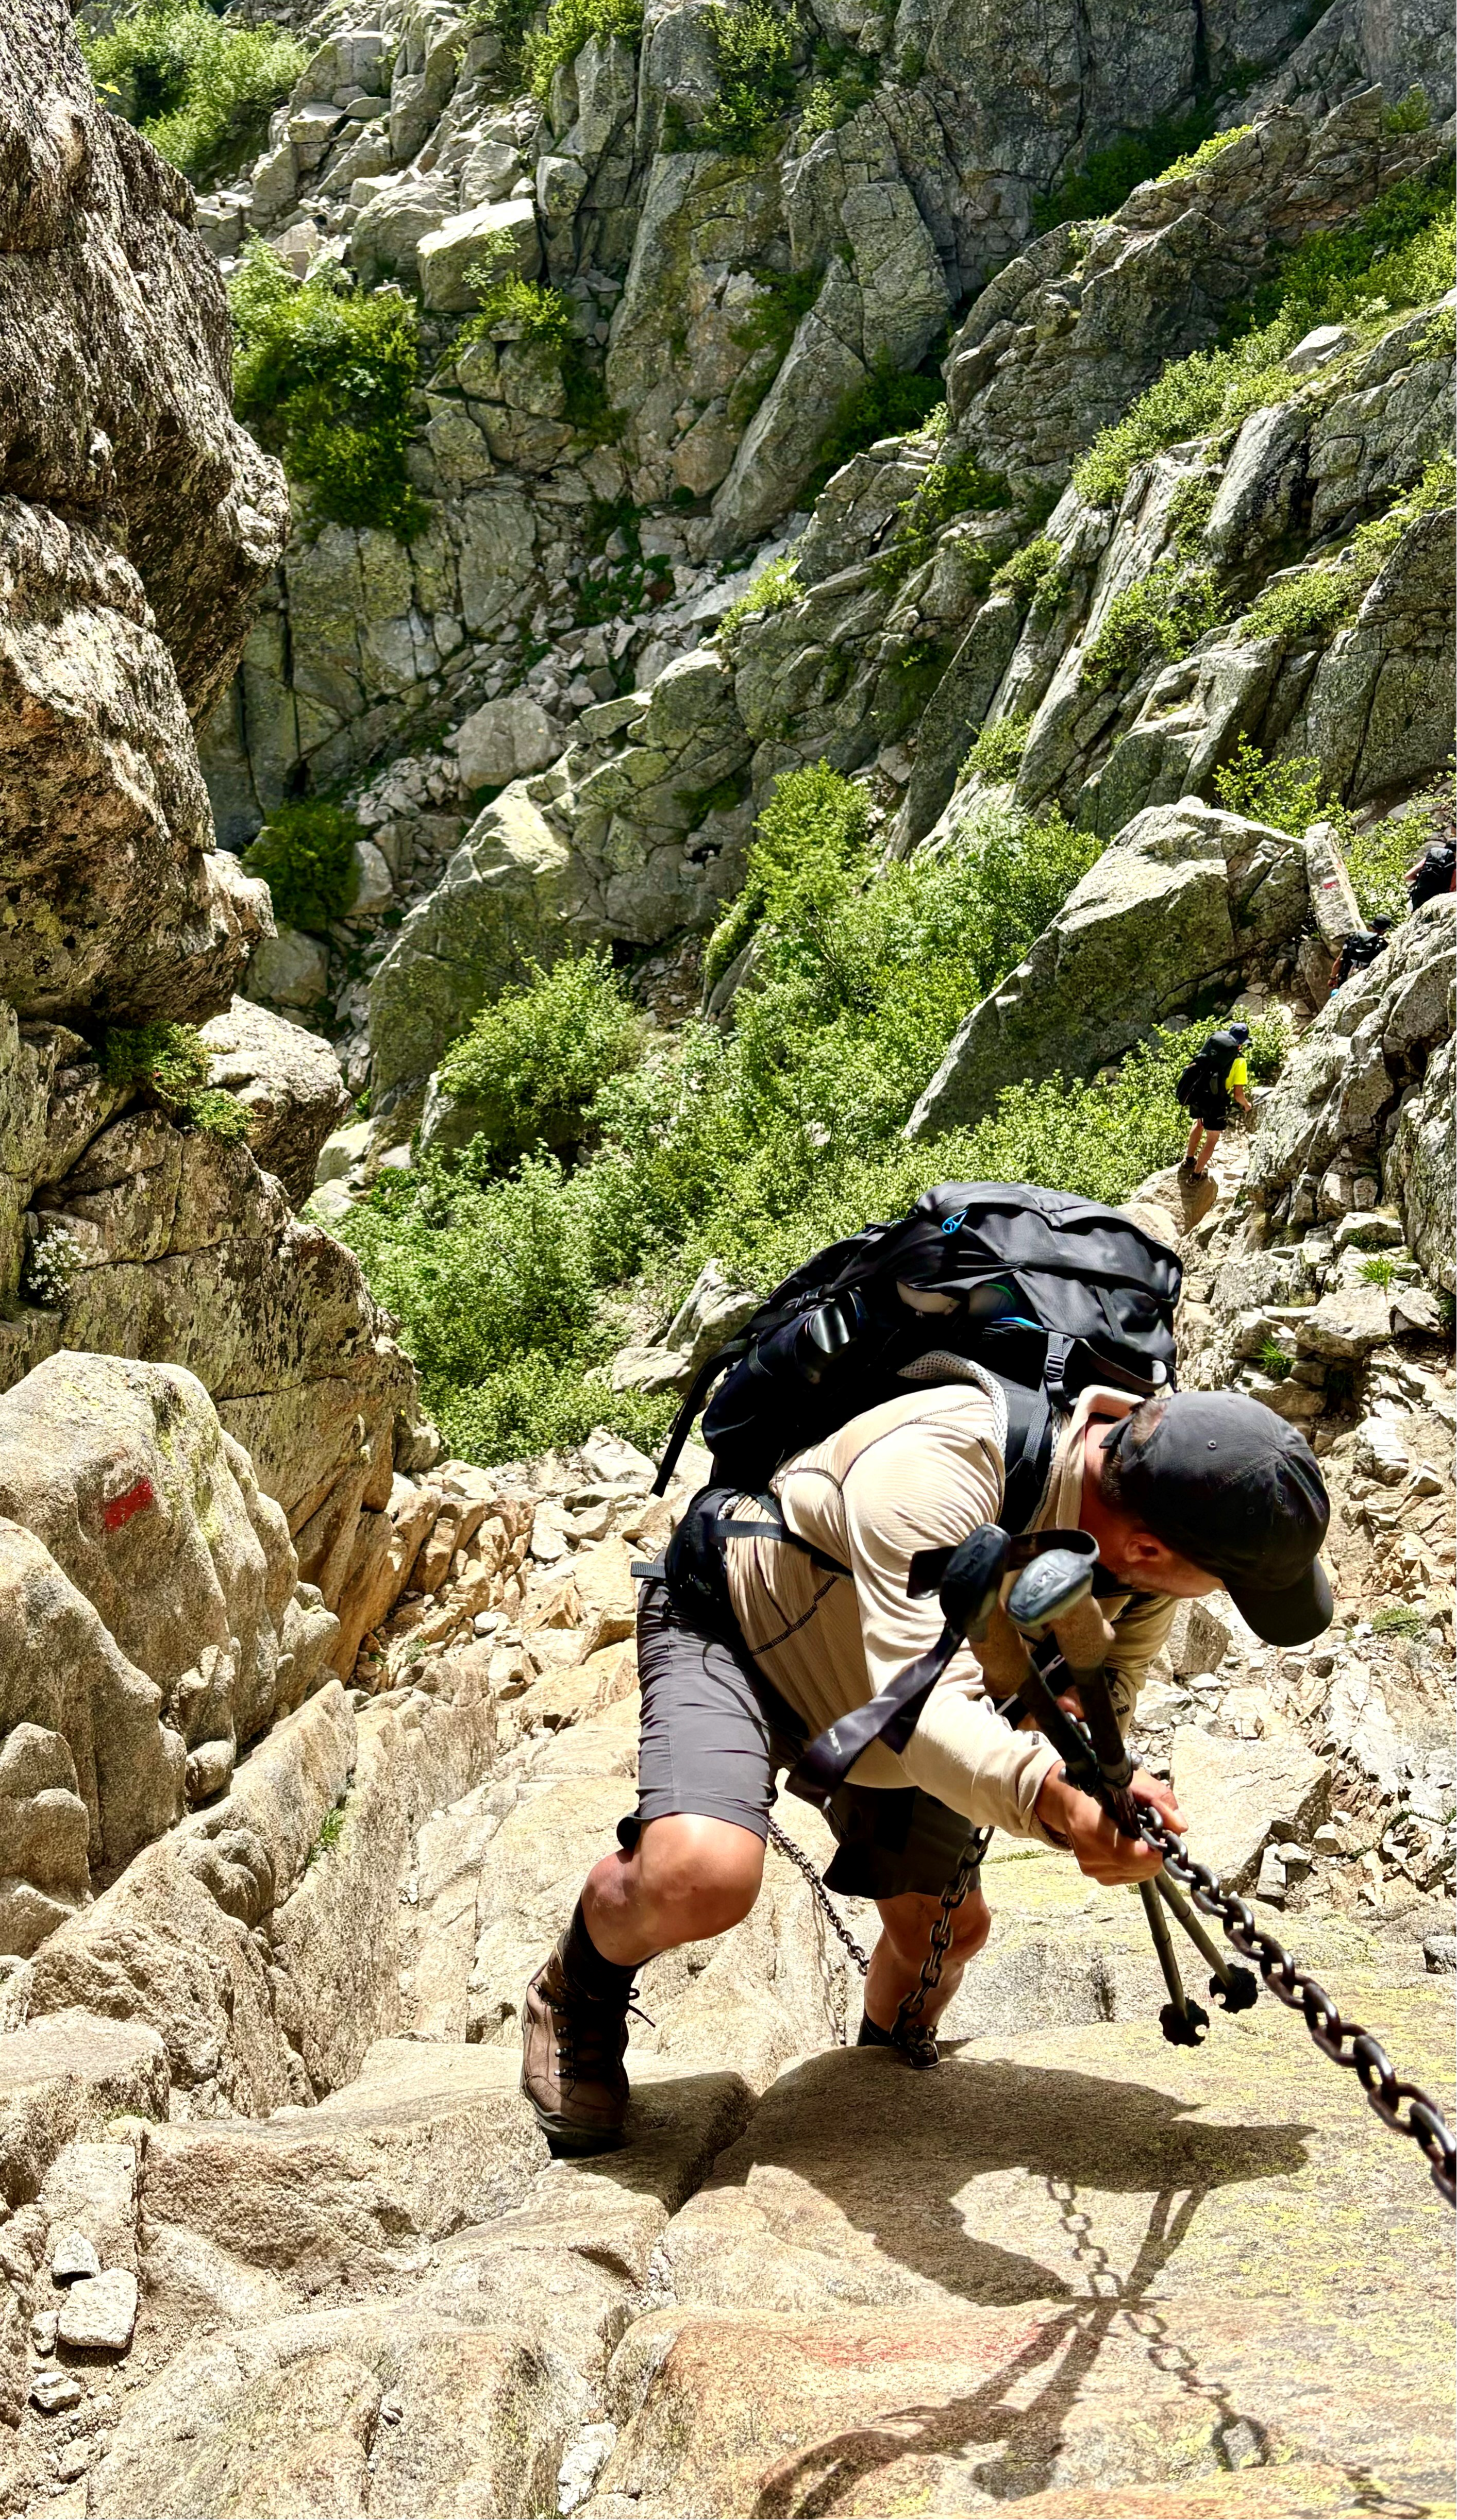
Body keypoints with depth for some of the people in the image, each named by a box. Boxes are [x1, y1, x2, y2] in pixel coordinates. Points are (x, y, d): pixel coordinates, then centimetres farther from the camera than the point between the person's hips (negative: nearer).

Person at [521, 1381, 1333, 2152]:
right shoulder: (940, 1465, -44)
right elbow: (920, 1697, -53)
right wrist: (1050, 1796, -71)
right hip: (735, 1625, -7)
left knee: (947, 1926, 11)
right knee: (702, 1875, -31)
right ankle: (579, 1995, 4)